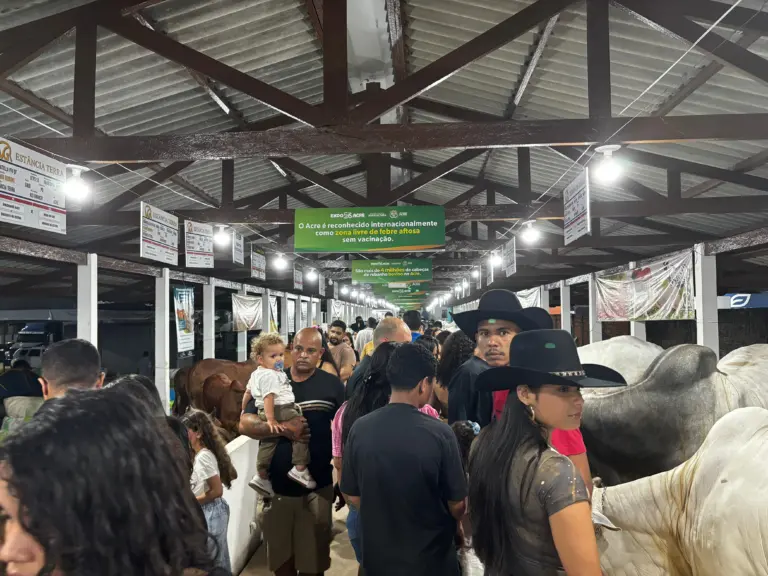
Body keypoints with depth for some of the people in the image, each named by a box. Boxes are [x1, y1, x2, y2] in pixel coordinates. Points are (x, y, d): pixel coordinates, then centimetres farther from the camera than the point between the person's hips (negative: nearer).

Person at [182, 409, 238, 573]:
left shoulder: (202, 457, -22)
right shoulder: (207, 453, 5)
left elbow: (217, 491, -24)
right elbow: (232, 475, 14)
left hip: (210, 513, -9)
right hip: (214, 510, 9)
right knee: (219, 562, 19)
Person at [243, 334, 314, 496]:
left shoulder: (256, 373, 18)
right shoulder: (270, 375, -16)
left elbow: (247, 392, 27)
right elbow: (268, 397, -24)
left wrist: (244, 409, 40)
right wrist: (271, 419, -27)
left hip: (263, 412, 11)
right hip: (280, 411, -11)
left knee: (268, 443, 15)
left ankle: (261, 477, 23)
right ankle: (300, 469, -9)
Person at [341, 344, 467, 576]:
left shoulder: (360, 428, -13)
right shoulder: (439, 433, -22)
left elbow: (351, 496, -2)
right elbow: (457, 505, -12)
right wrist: (453, 526, 11)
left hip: (377, 556, 3)